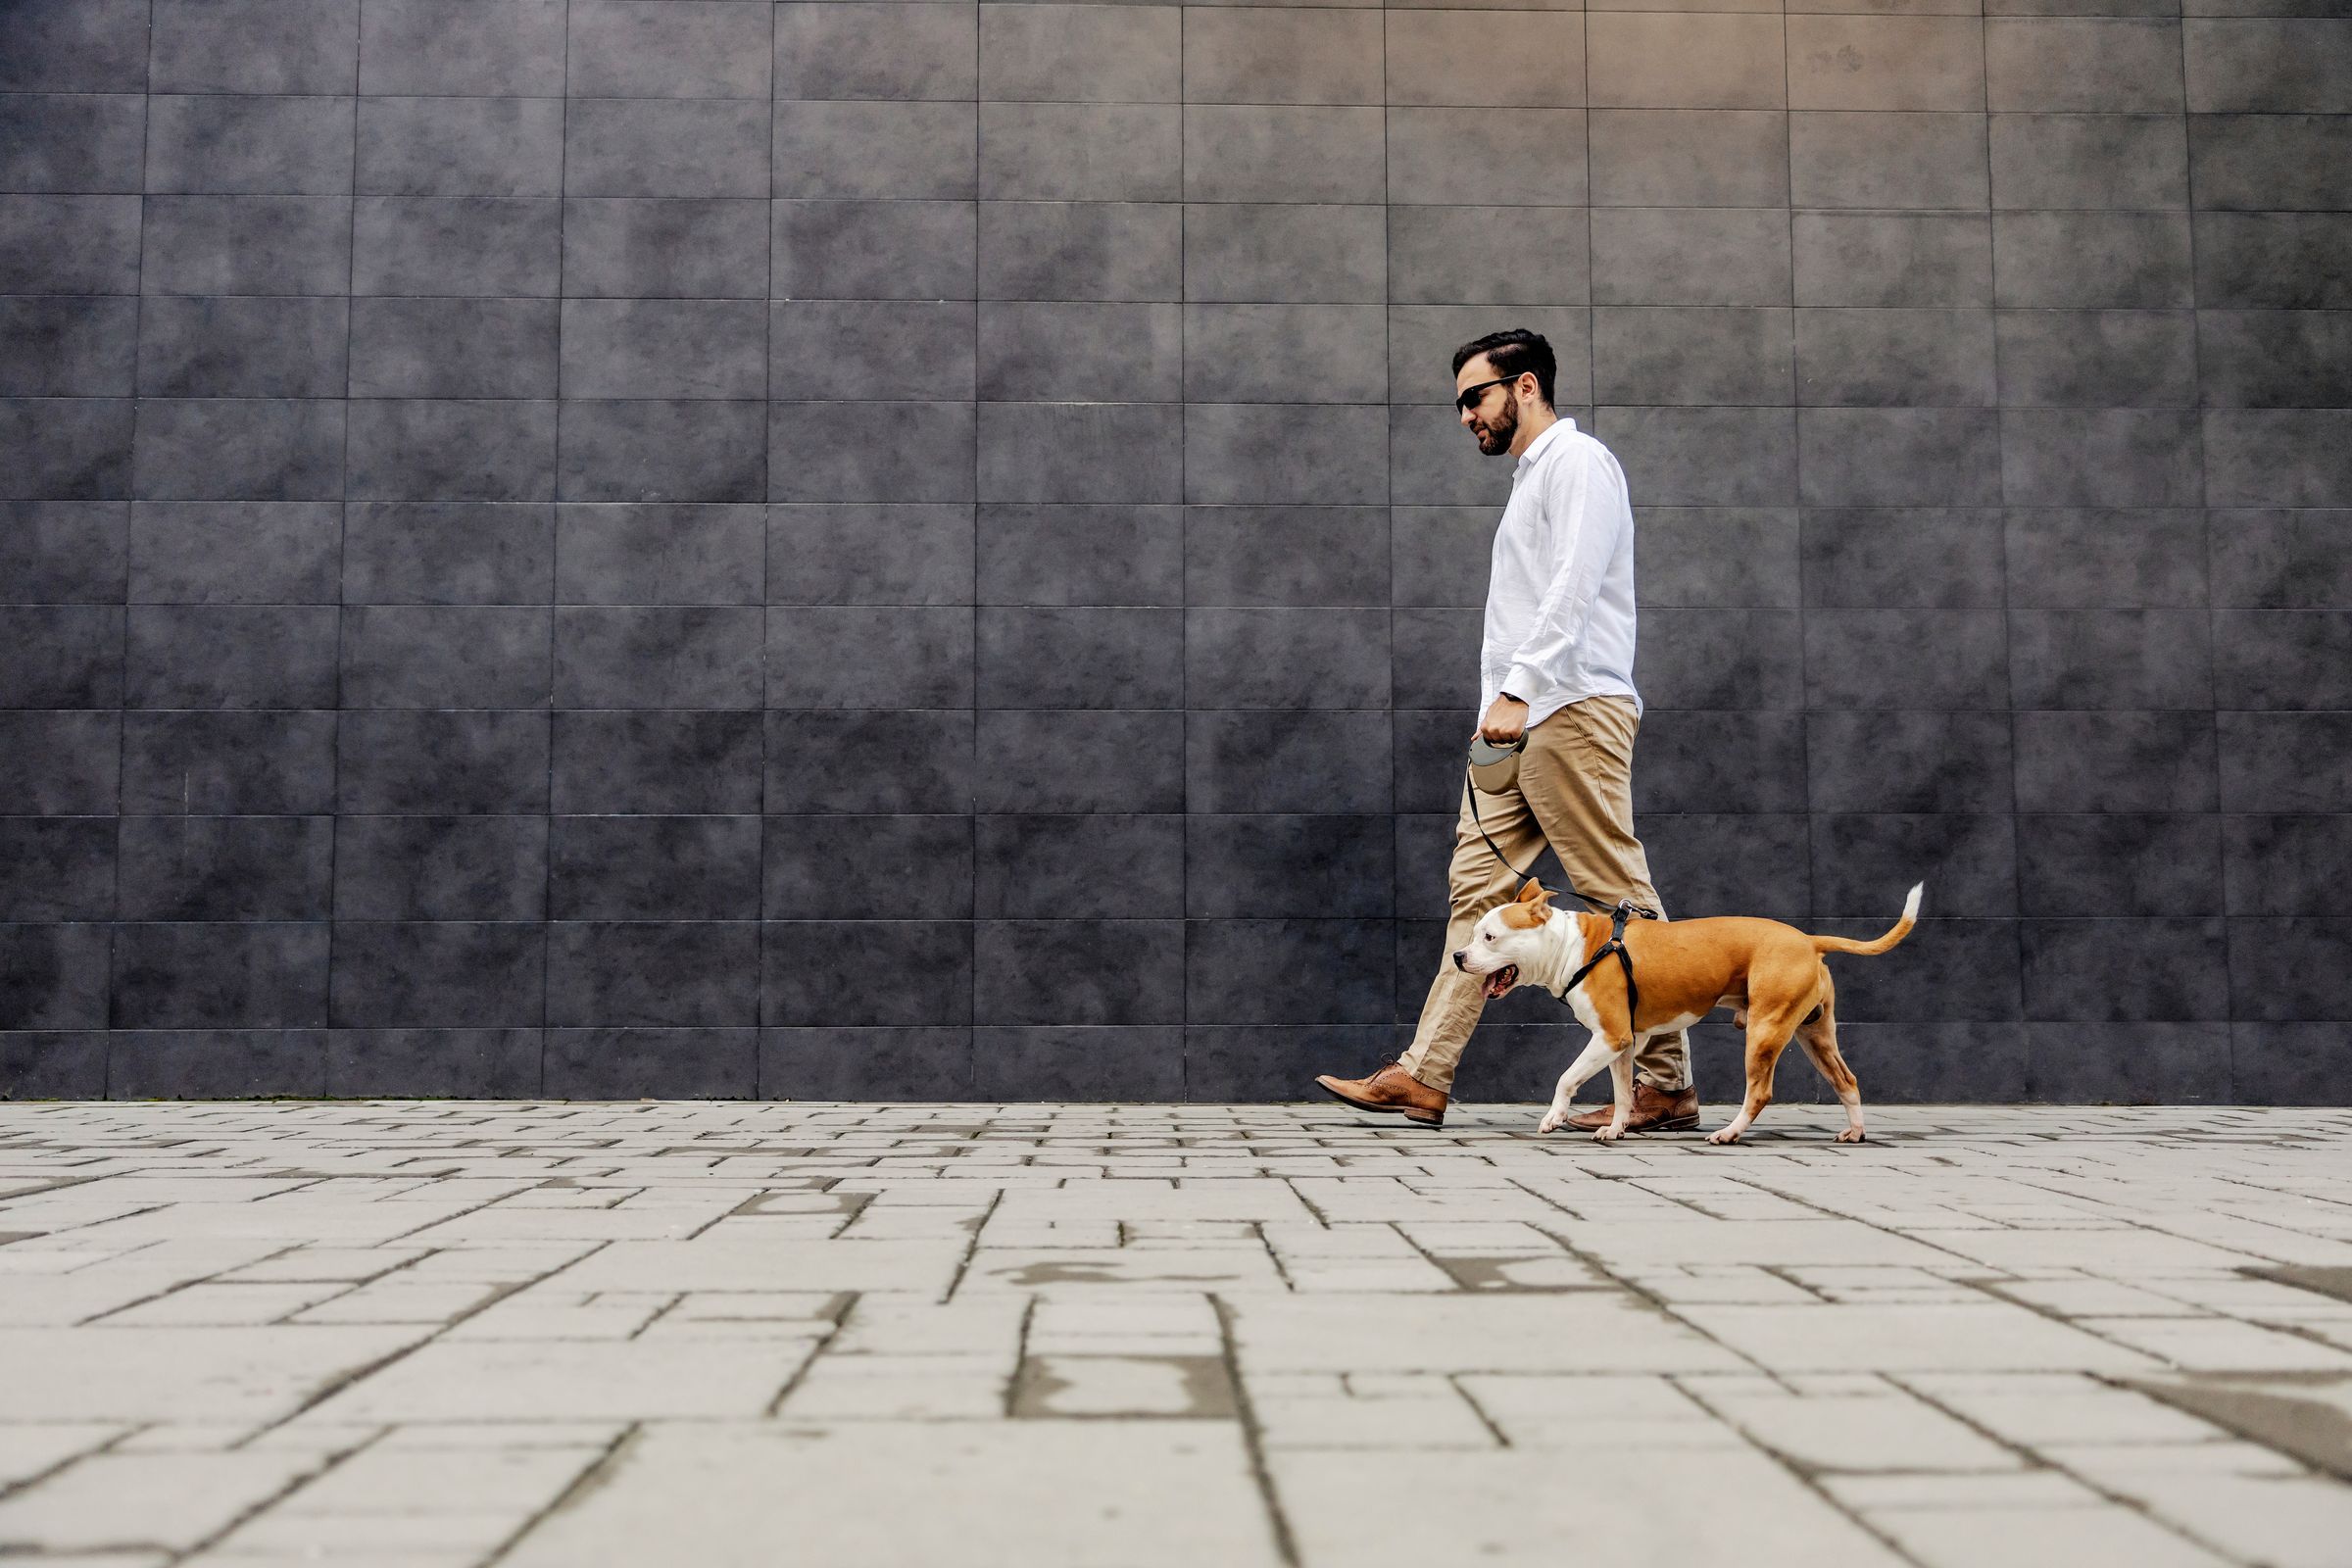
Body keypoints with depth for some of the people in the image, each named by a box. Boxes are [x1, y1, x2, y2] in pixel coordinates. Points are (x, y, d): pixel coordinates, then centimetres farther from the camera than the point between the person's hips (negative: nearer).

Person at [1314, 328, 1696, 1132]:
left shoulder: (1577, 461, -3)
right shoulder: (1531, 477, 26)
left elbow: (1573, 588, -17)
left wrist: (1516, 690, -25)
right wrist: (1501, 701, 17)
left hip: (1573, 710, -10)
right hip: (1523, 721, 10)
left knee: (1621, 899, -6)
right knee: (1477, 886, 3)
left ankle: (1666, 1083, 0)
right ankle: (1424, 1078, 2)